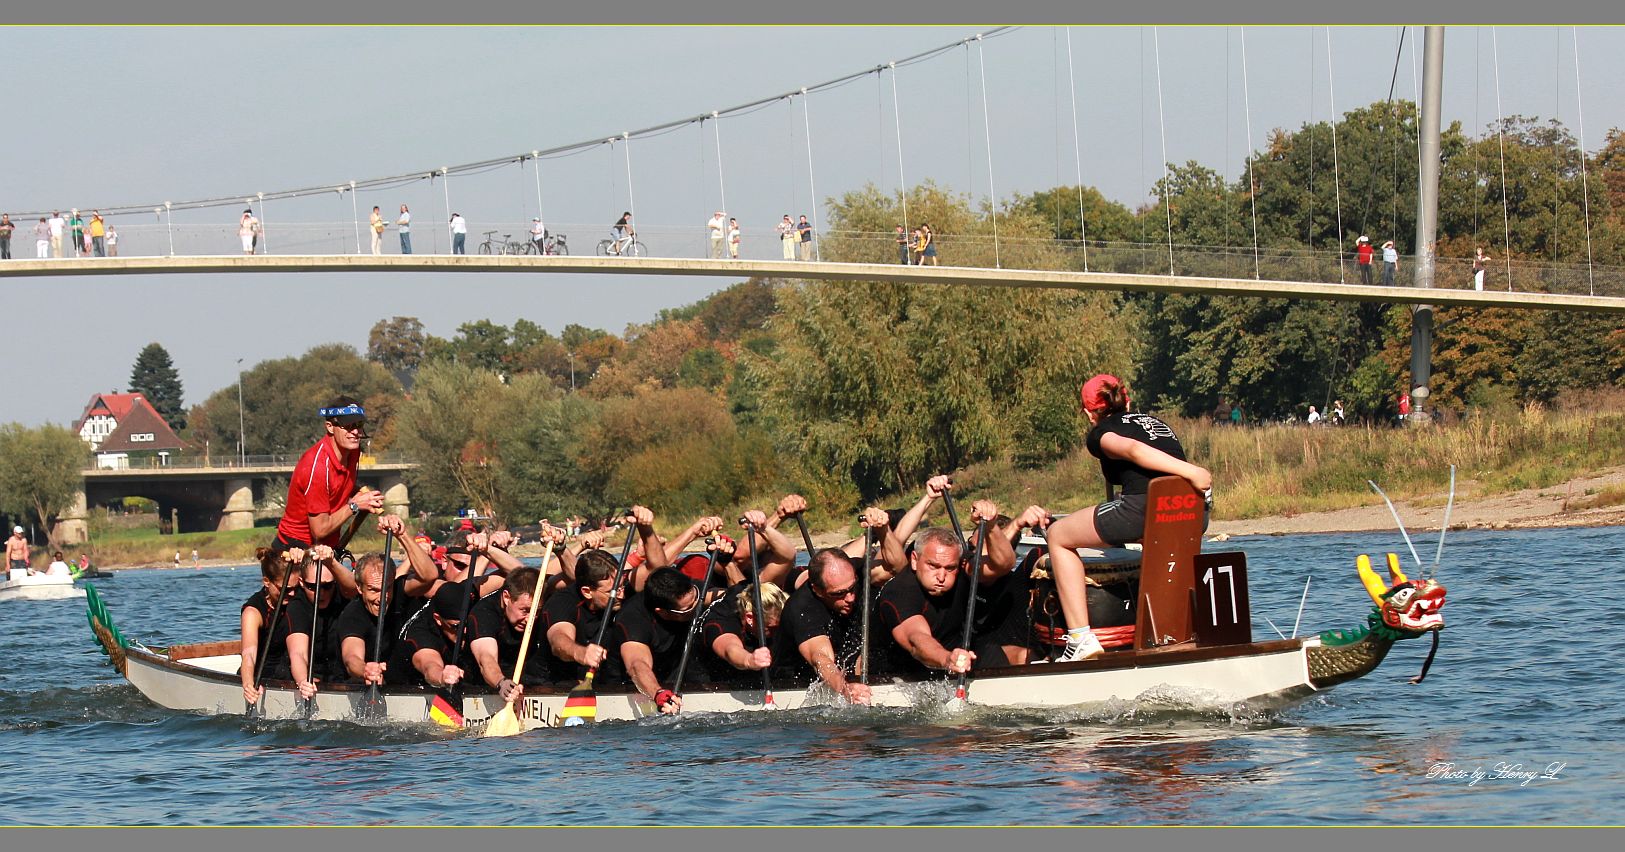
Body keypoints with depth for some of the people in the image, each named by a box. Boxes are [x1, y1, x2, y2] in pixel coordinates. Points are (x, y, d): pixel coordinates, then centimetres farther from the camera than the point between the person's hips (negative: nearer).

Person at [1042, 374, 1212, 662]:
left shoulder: (1099, 434, 11)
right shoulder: (1155, 422, 30)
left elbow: (1131, 449, -9)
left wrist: (1191, 471, -17)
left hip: (1144, 507, -6)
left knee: (1058, 536, 14)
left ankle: (1081, 638, 2)